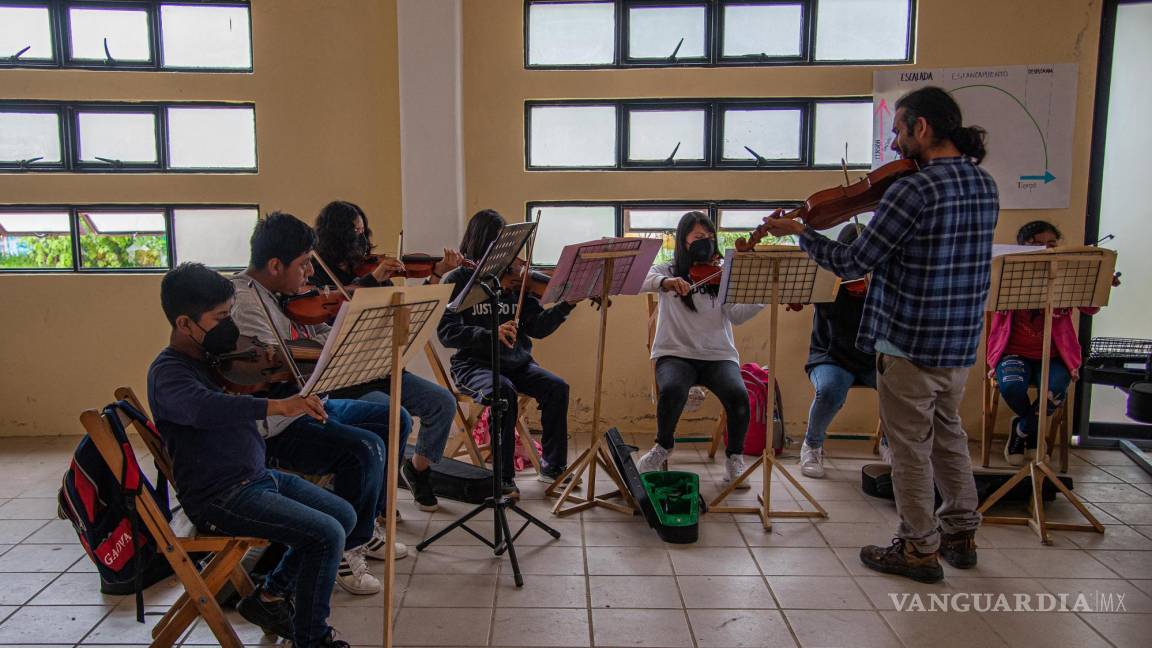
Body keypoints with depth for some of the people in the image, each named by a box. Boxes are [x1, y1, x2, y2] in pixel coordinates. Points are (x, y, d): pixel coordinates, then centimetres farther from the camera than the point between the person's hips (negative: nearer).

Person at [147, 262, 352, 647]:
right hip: (219, 498, -9)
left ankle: (270, 596, 22)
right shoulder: (168, 371, -17)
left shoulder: (213, 355, 9)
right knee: (326, 535, -19)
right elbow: (203, 407, -39)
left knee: (344, 516, 12)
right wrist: (278, 406, -52)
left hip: (258, 477, 9)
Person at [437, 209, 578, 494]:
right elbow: (446, 332, -14)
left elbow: (537, 327, 2)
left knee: (557, 386, -19)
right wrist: (489, 334, -29)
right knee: (504, 392, -33)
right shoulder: (457, 280, -3)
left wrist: (565, 306, -13)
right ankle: (504, 475, -18)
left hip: (516, 363, 4)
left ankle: (553, 466, -3)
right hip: (473, 364, -4)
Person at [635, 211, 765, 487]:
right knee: (672, 390, -33)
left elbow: (736, 315, -4)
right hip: (675, 354, -1)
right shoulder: (667, 271, 7)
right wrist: (664, 282, -33)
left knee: (738, 396, -28)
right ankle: (663, 447, -3)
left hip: (718, 355, 1)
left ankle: (734, 457, -1)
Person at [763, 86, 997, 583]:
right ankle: (961, 532, 36)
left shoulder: (913, 190, -20)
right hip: (962, 344, 8)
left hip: (909, 343, -8)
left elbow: (852, 264, -17)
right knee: (948, 434, 23)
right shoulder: (985, 185, 5)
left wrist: (799, 232, -3)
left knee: (911, 447, 7)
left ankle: (920, 548, 19)